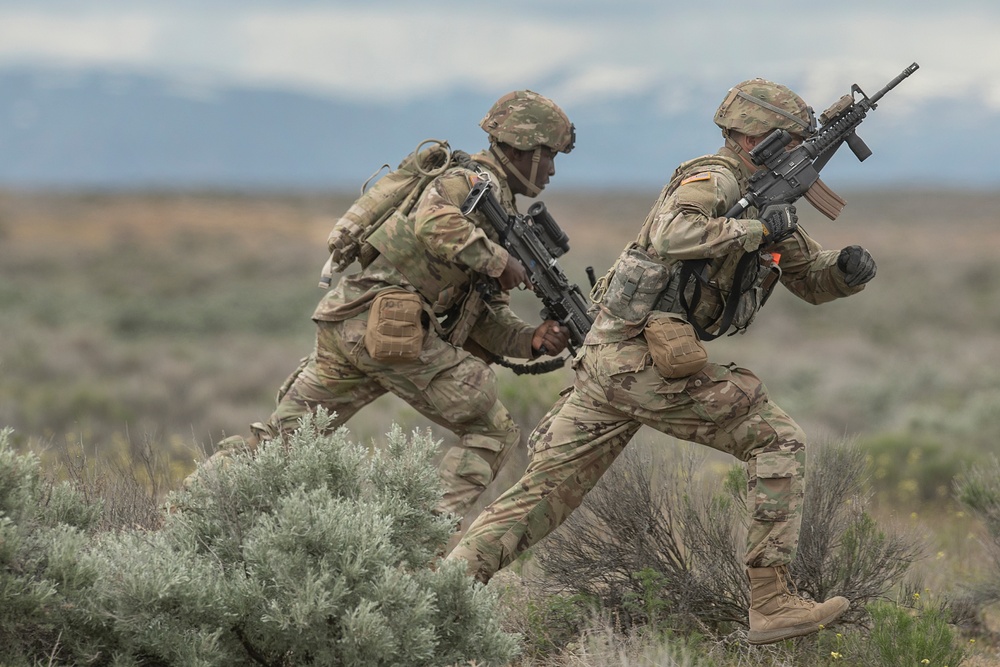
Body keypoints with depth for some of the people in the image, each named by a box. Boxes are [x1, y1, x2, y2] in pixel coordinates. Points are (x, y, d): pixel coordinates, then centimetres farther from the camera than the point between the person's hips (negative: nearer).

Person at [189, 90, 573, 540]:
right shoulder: (477, 180, -3)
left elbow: (484, 321, 22)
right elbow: (433, 224, -26)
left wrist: (533, 340, 6)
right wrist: (499, 264, -19)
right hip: (387, 328, -9)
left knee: (282, 434, 11)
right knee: (492, 433, 0)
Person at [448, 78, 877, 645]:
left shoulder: (766, 201, 20)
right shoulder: (715, 180, -9)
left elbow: (815, 282, 27)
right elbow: (672, 235, -31)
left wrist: (851, 268, 5)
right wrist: (758, 229, -23)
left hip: (607, 362, 9)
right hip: (648, 359, -9)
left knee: (544, 493, 7)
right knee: (779, 441, -3)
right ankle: (771, 604, -5)